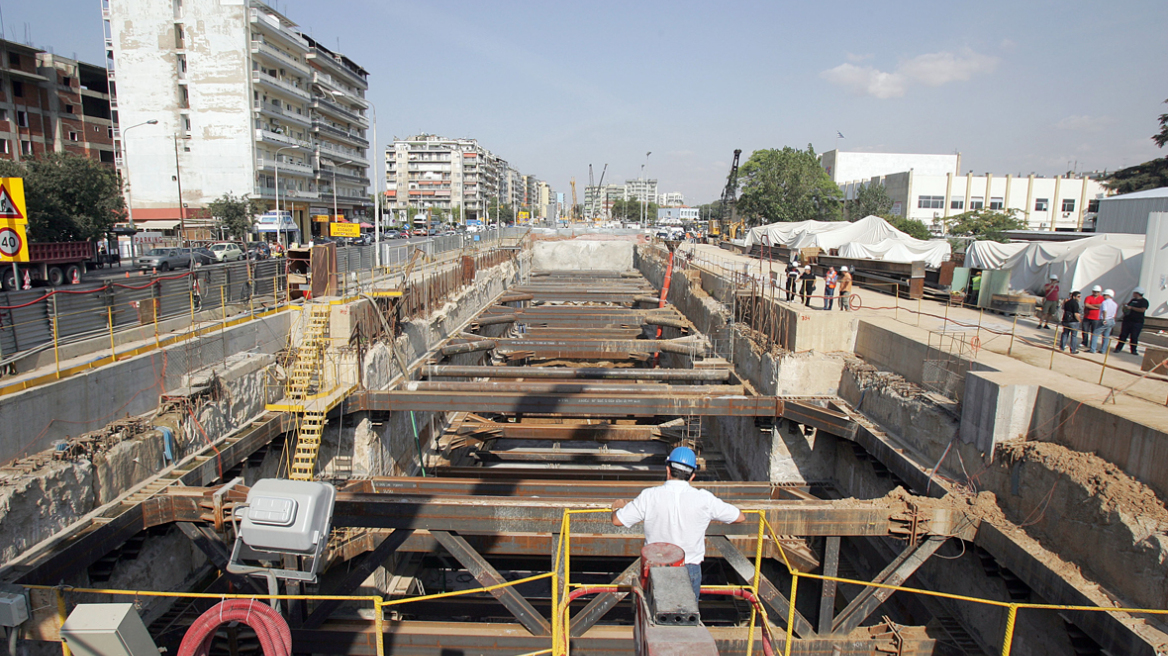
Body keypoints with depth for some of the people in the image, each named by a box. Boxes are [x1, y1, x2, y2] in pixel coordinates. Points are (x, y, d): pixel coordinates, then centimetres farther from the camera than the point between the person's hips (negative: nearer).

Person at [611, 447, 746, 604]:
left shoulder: (649, 496, -14)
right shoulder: (704, 499, -13)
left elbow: (617, 520, -5)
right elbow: (740, 517, 0)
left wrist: (618, 507, 17)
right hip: (690, 570, 0)